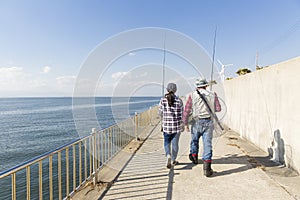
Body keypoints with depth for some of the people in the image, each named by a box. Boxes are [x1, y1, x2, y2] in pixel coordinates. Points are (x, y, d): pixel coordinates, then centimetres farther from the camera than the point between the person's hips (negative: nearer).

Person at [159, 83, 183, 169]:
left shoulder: (163, 99, -7)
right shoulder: (179, 100, -8)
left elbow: (160, 113, 0)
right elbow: (181, 115, -3)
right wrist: (182, 125, 11)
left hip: (166, 125, 0)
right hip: (177, 125, 0)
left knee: (167, 142, 17)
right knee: (175, 143, 15)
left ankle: (168, 155, -8)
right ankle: (173, 160, 28)